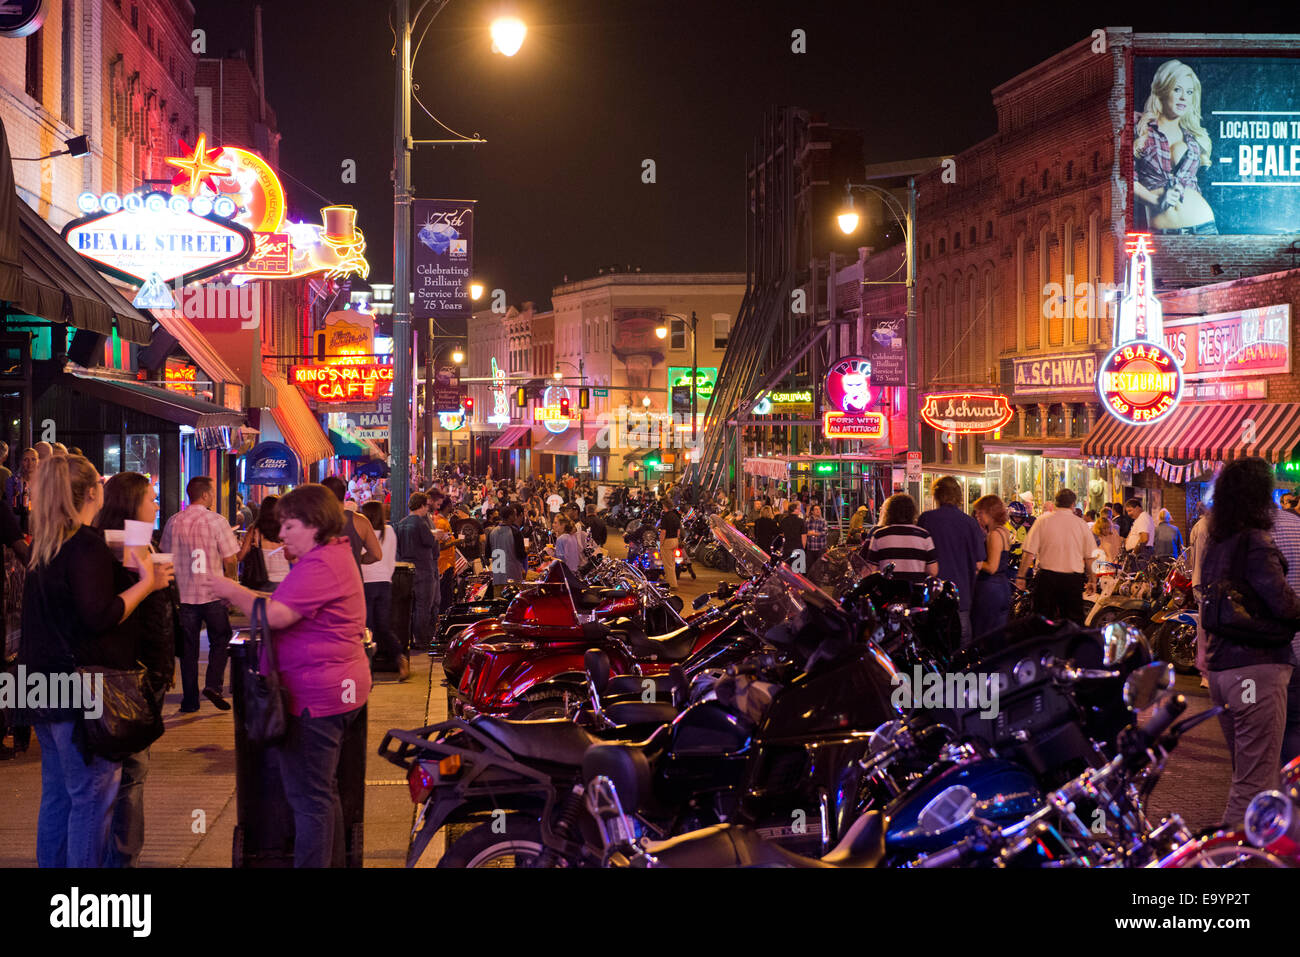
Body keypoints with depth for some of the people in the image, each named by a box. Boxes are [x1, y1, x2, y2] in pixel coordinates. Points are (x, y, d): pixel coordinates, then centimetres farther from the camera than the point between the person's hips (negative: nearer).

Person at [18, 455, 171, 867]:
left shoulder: (43, 544, 11)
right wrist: (146, 583, -12)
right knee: (94, 795, -3)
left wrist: (122, 567, 15)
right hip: (80, 689, -9)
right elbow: (100, 616, -21)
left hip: (46, 684, 9)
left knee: (58, 793, 17)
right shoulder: (86, 544, -16)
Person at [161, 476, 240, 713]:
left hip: (184, 593, 3)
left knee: (188, 648, 9)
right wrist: (229, 580, 9)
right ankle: (213, 685, -1)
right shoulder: (217, 521, -10)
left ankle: (190, 700, 10)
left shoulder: (173, 522, 1)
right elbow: (230, 560, -10)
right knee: (219, 641, 15)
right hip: (213, 594, -3)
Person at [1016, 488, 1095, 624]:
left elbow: (1028, 552, -6)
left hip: (1046, 577, -1)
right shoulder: (1082, 525, 2)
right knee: (1074, 620, 8)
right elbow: (1090, 558, 4)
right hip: (1074, 579, 1)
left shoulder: (1043, 521, -3)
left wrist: (1021, 576, 1)